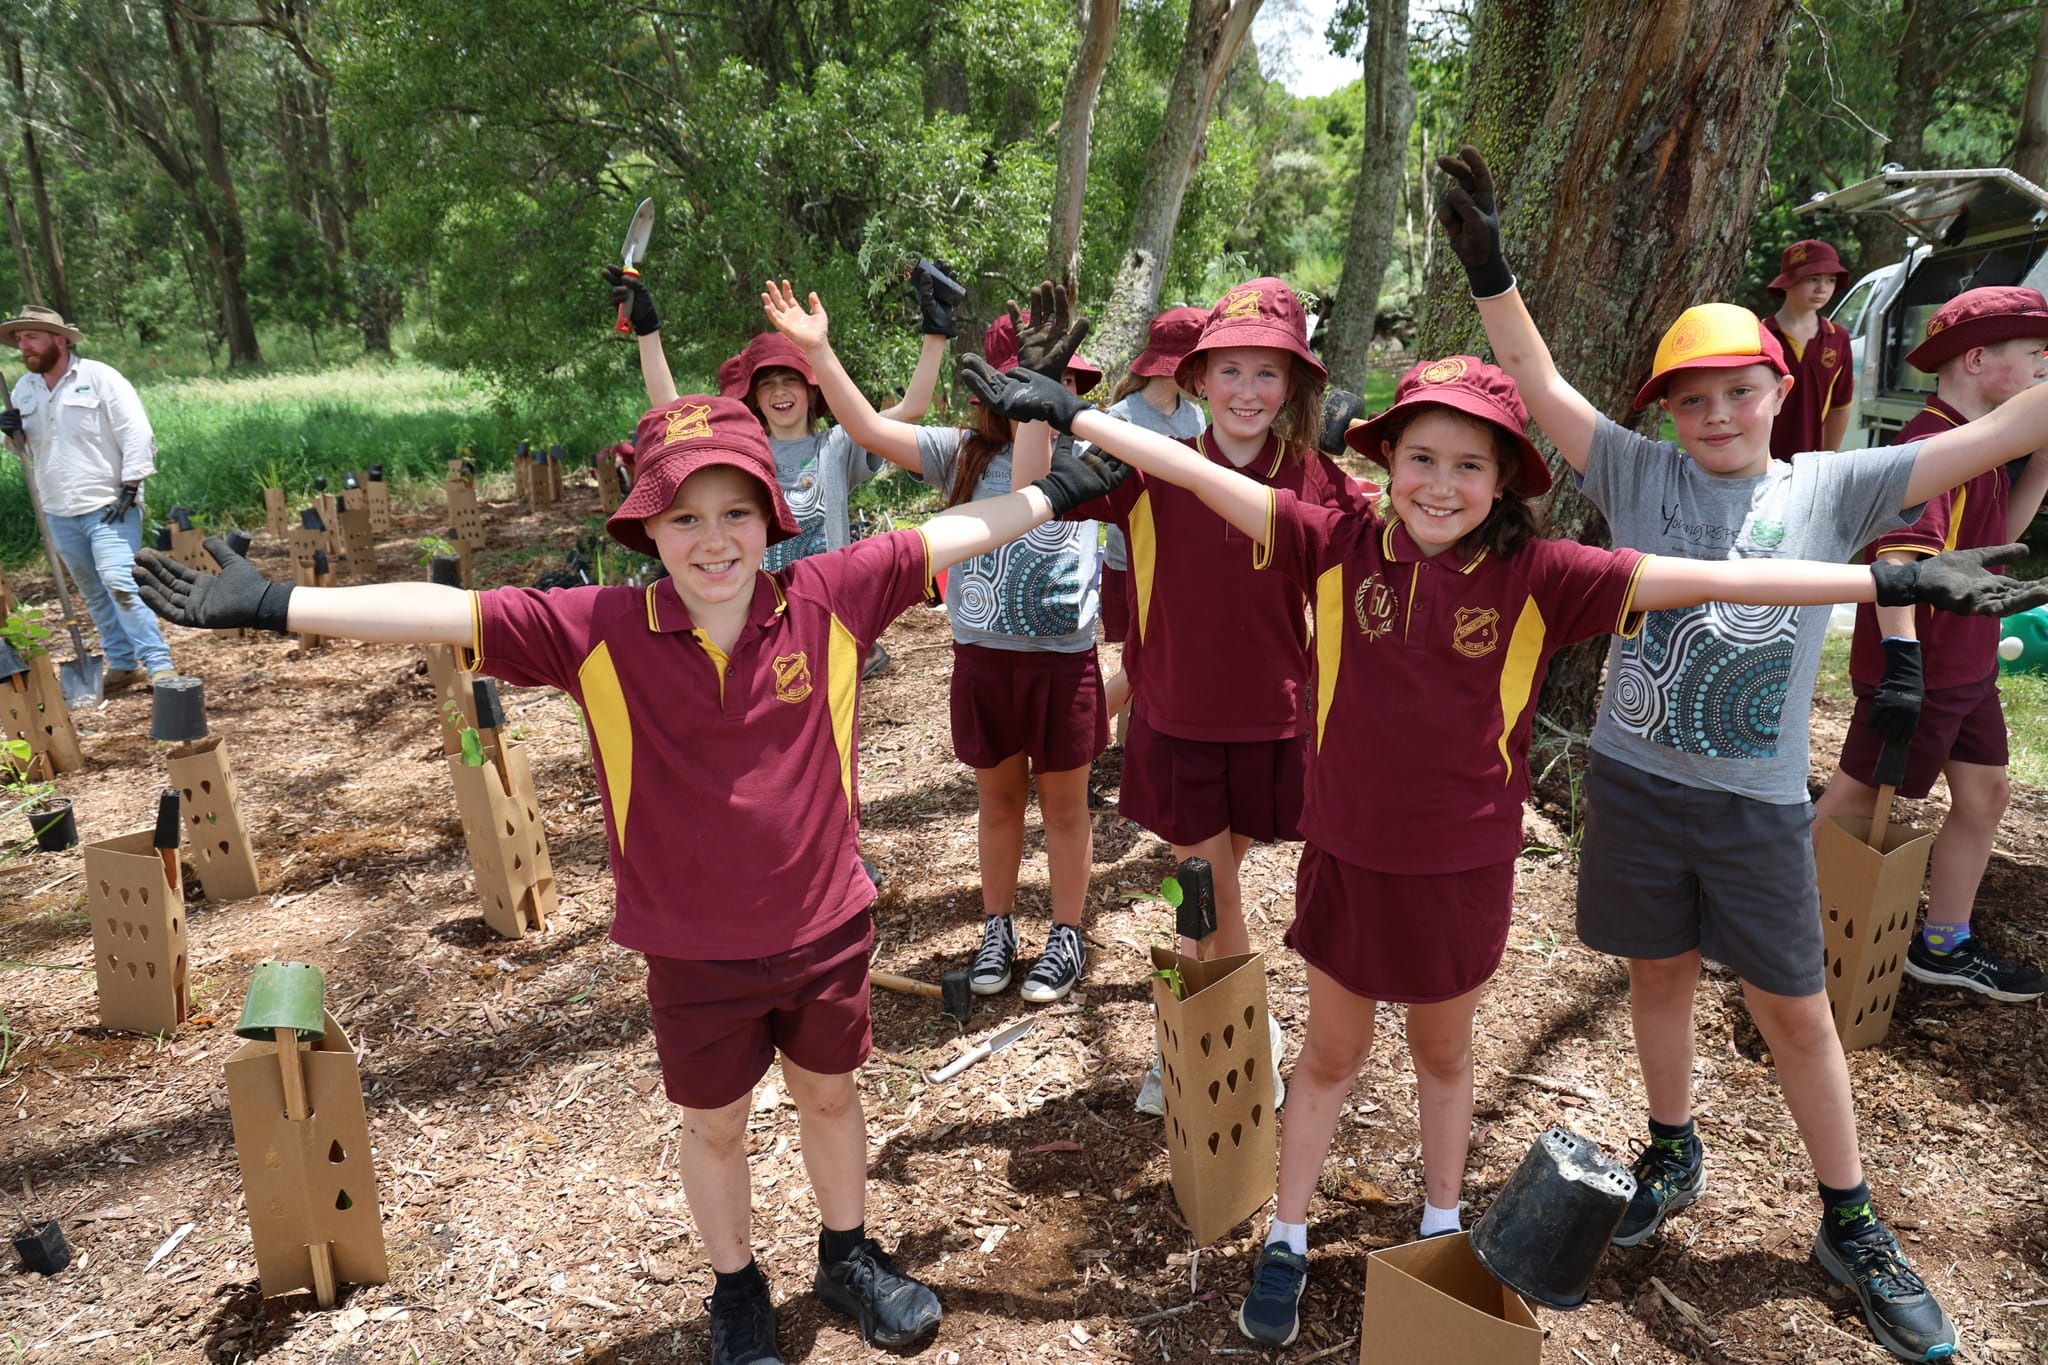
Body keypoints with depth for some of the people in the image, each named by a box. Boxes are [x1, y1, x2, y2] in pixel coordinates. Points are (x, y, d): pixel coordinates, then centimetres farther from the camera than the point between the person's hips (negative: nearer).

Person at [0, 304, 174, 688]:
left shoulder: (100, 378, -7)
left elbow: (137, 434, -11)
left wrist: (130, 487, -16)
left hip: (108, 507, -7)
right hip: (59, 512, 7)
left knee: (120, 584, -16)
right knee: (94, 594, 10)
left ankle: (159, 665, -13)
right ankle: (123, 664, 19)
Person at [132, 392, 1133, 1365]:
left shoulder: (830, 599, -13)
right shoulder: (597, 633, -15)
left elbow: (953, 533, -5)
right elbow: (445, 612, -18)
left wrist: (1054, 491, 2)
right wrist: (272, 605, -22)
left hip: (825, 928, 1)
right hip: (695, 953, 0)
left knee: (829, 1094, 23)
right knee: (714, 1123, 21)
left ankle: (850, 1259, 50)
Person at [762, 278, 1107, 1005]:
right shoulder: (965, 452, 1)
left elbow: (1028, 486, -30)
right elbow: (870, 428, -7)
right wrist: (818, 350, -13)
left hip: (1061, 657, -3)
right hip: (982, 653, 3)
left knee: (1063, 801, 12)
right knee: (997, 798, 17)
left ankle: (1066, 935, 29)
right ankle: (998, 927, 35)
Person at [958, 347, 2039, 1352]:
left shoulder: (1536, 576, -12)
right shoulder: (1338, 546, -12)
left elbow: (1702, 580, -13)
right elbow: (1201, 475, -14)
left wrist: (1894, 581, -15)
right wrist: (1068, 413, -14)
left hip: (1464, 865, 1)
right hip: (1349, 855, 0)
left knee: (1442, 1051, 23)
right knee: (1331, 1053, 17)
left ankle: (1442, 1224, 47)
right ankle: (1286, 1243, 37)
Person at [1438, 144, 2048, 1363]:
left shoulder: (1832, 491, -2)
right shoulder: (1640, 476, -1)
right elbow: (1540, 387, -7)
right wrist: (1489, 268, -17)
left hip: (1760, 803, 0)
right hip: (1637, 782, 1)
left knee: (1796, 1011, 11)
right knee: (1663, 976, 17)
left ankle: (1852, 1225, 30)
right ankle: (1673, 1156, 40)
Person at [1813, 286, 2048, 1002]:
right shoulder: (1931, 445, -21)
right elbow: (1900, 552, -33)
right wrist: (1901, 659, -40)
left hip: (1967, 667, 10)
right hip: (1919, 670, -10)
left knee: (1985, 793, 16)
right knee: (1856, 803, 1)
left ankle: (1943, 946, 29)